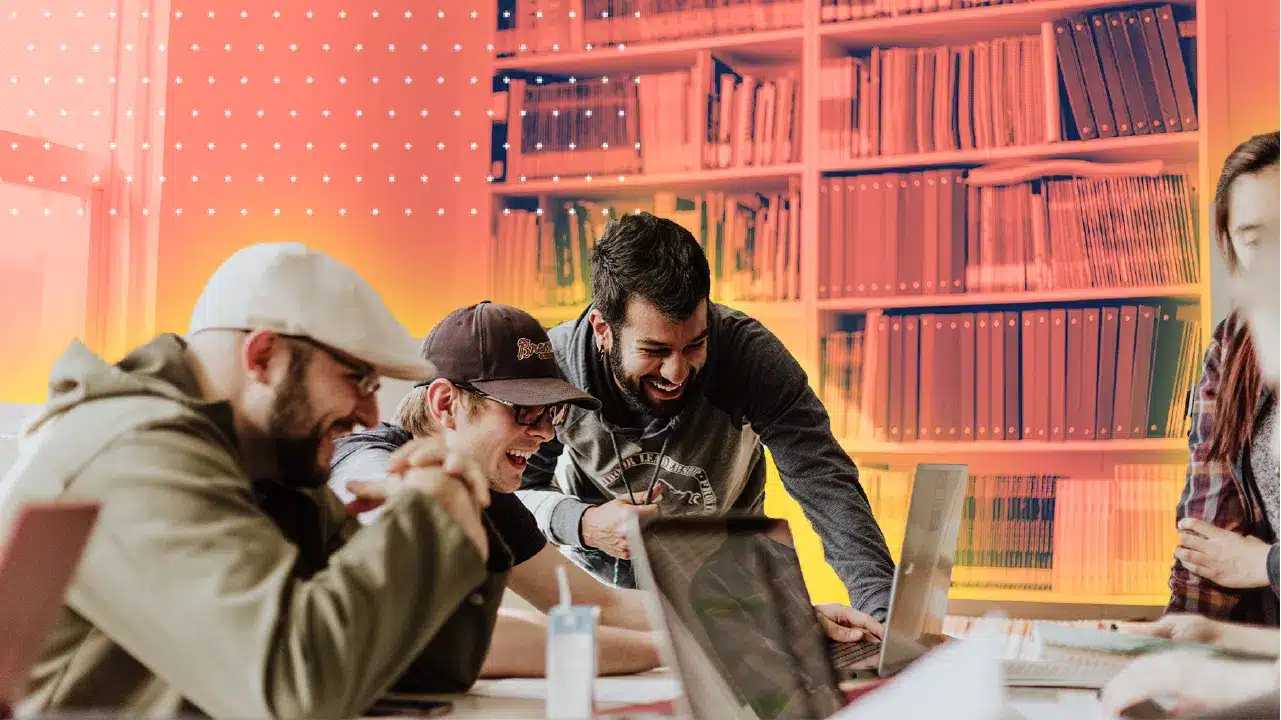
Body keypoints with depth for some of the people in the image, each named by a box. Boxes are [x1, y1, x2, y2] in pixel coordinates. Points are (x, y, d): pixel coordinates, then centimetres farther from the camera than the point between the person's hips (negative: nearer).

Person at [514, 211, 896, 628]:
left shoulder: (750, 353, -26)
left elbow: (824, 482, -29)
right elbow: (518, 489, -10)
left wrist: (880, 605, -43)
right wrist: (583, 524, -32)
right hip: (595, 566, 0)